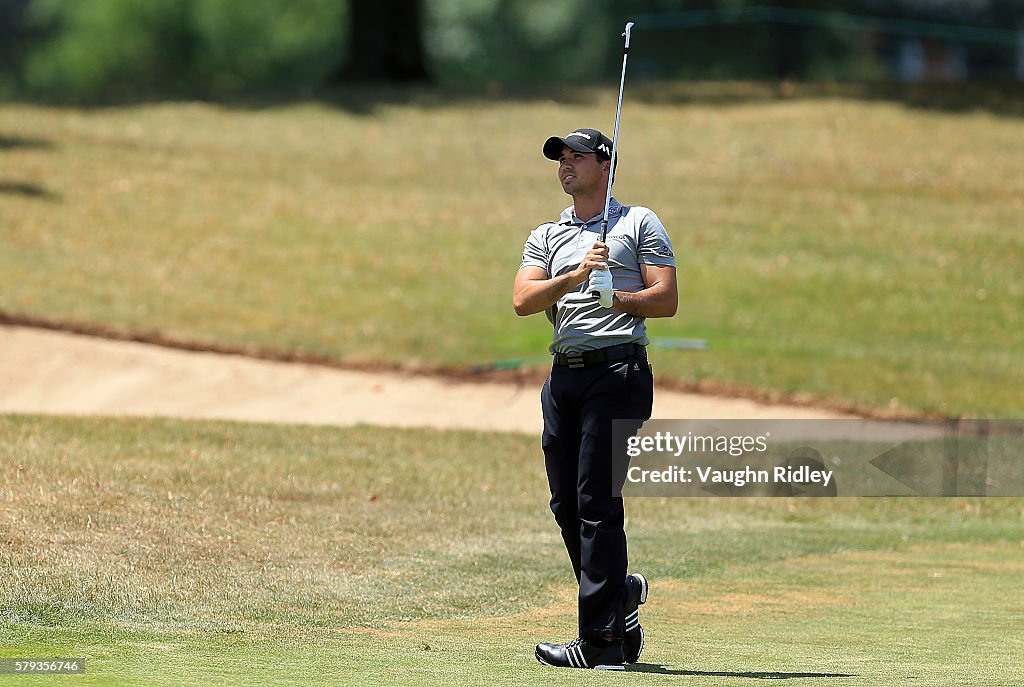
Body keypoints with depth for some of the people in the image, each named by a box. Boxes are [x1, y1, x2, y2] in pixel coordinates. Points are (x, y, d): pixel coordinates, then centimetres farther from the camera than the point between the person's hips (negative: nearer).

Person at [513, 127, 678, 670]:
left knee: (596, 503, -11)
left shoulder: (639, 223, 9)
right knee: (567, 505, 5)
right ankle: (621, 593, 24)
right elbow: (523, 300, 3)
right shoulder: (546, 236, 20)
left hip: (617, 369, -6)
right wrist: (577, 275, -12)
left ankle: (602, 641, -12)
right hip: (563, 376, 6)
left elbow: (666, 300, 2)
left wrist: (613, 296, -12)